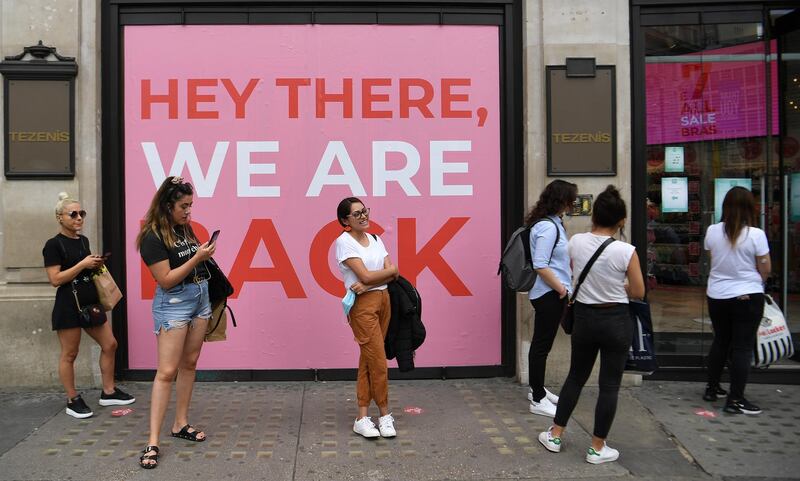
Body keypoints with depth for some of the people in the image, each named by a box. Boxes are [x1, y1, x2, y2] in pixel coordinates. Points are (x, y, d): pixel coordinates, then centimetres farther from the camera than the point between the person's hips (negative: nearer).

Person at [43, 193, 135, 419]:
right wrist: (82, 264, -18)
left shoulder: (83, 240, 12)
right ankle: (73, 401, 16)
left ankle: (108, 392, 20)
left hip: (90, 302, 8)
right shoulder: (53, 245, -10)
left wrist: (96, 265, 5)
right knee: (69, 354, 4)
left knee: (110, 344, 8)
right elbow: (55, 279, -17)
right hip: (69, 306, -8)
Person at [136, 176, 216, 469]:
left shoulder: (185, 228, 8)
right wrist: (197, 258, -20)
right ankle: (153, 442, -4)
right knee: (167, 371, -9)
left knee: (189, 364, 13)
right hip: (174, 303, -8)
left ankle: (181, 424, 25)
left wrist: (206, 255, 4)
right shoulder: (153, 237, -14)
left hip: (200, 297, 8)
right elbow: (166, 280, -17)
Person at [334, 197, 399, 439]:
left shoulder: (375, 240, 13)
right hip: (363, 304, -7)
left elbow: (393, 273, 2)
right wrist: (389, 270, -1)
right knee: (379, 361, -4)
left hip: (383, 300, 7)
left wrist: (368, 283, -13)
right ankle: (385, 415, 11)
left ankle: (362, 418, 14)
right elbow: (365, 275, -16)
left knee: (368, 360, 8)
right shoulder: (344, 242, -8)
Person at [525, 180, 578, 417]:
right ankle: (538, 400, 6)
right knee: (542, 345, -3)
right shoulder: (547, 227, -19)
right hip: (549, 294, -10)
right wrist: (561, 288, -16)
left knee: (541, 343, 19)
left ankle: (536, 388, 33)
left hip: (550, 293, 10)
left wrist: (564, 281, 16)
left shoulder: (552, 223, 12)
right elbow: (540, 266, -23)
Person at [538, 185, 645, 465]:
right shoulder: (625, 251, -17)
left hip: (584, 317, 4)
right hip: (615, 321, -3)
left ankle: (554, 436, 28)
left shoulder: (575, 242, -7)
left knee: (576, 377, 20)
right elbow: (638, 293, -6)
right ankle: (597, 448, 18)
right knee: (609, 385, 9)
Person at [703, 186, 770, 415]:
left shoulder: (712, 231, -3)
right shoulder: (756, 234, -14)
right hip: (748, 296, -4)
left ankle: (712, 388, 29)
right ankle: (735, 400, 4)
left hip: (716, 295, 4)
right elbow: (765, 269, -6)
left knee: (720, 341, 19)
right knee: (742, 347, 2)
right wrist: (754, 280, 13)